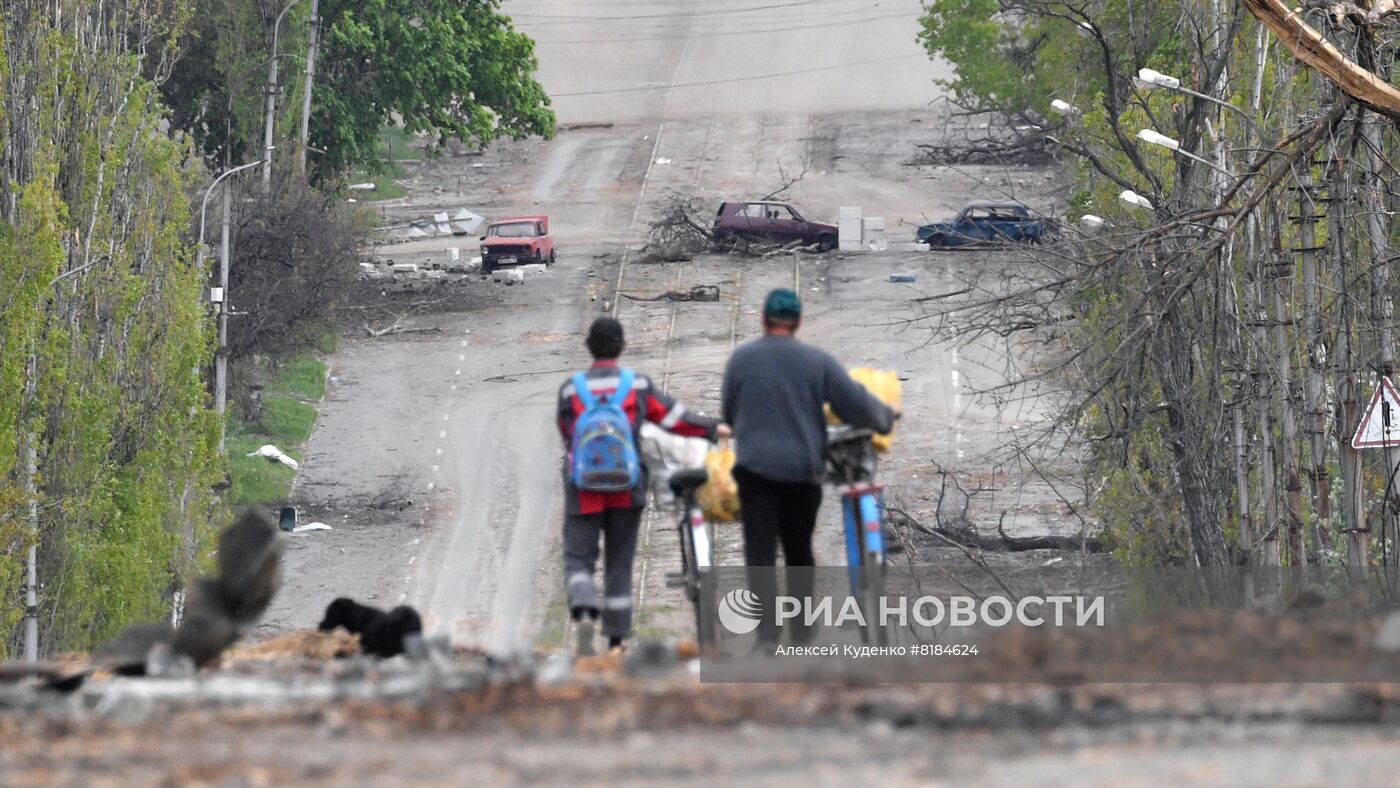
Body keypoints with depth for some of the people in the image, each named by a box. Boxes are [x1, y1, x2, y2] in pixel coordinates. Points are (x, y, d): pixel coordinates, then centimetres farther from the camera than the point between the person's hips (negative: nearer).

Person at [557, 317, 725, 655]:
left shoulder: (570, 390, -1)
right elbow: (674, 417, 1)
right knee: (619, 563, 11)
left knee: (579, 558, 1)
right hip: (627, 488, 1)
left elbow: (567, 434, 8)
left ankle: (583, 612, -28)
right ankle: (616, 638, 14)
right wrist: (713, 428, 15)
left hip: (584, 488, -1)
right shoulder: (638, 385, -1)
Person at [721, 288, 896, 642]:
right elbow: (856, 403, 2)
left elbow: (729, 413, 12)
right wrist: (885, 418, 22)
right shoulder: (818, 361, -1)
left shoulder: (741, 359, -1)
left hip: (756, 466, -2)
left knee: (760, 553, -5)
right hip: (803, 467, 2)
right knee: (799, 550, 17)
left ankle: (768, 632, -17)